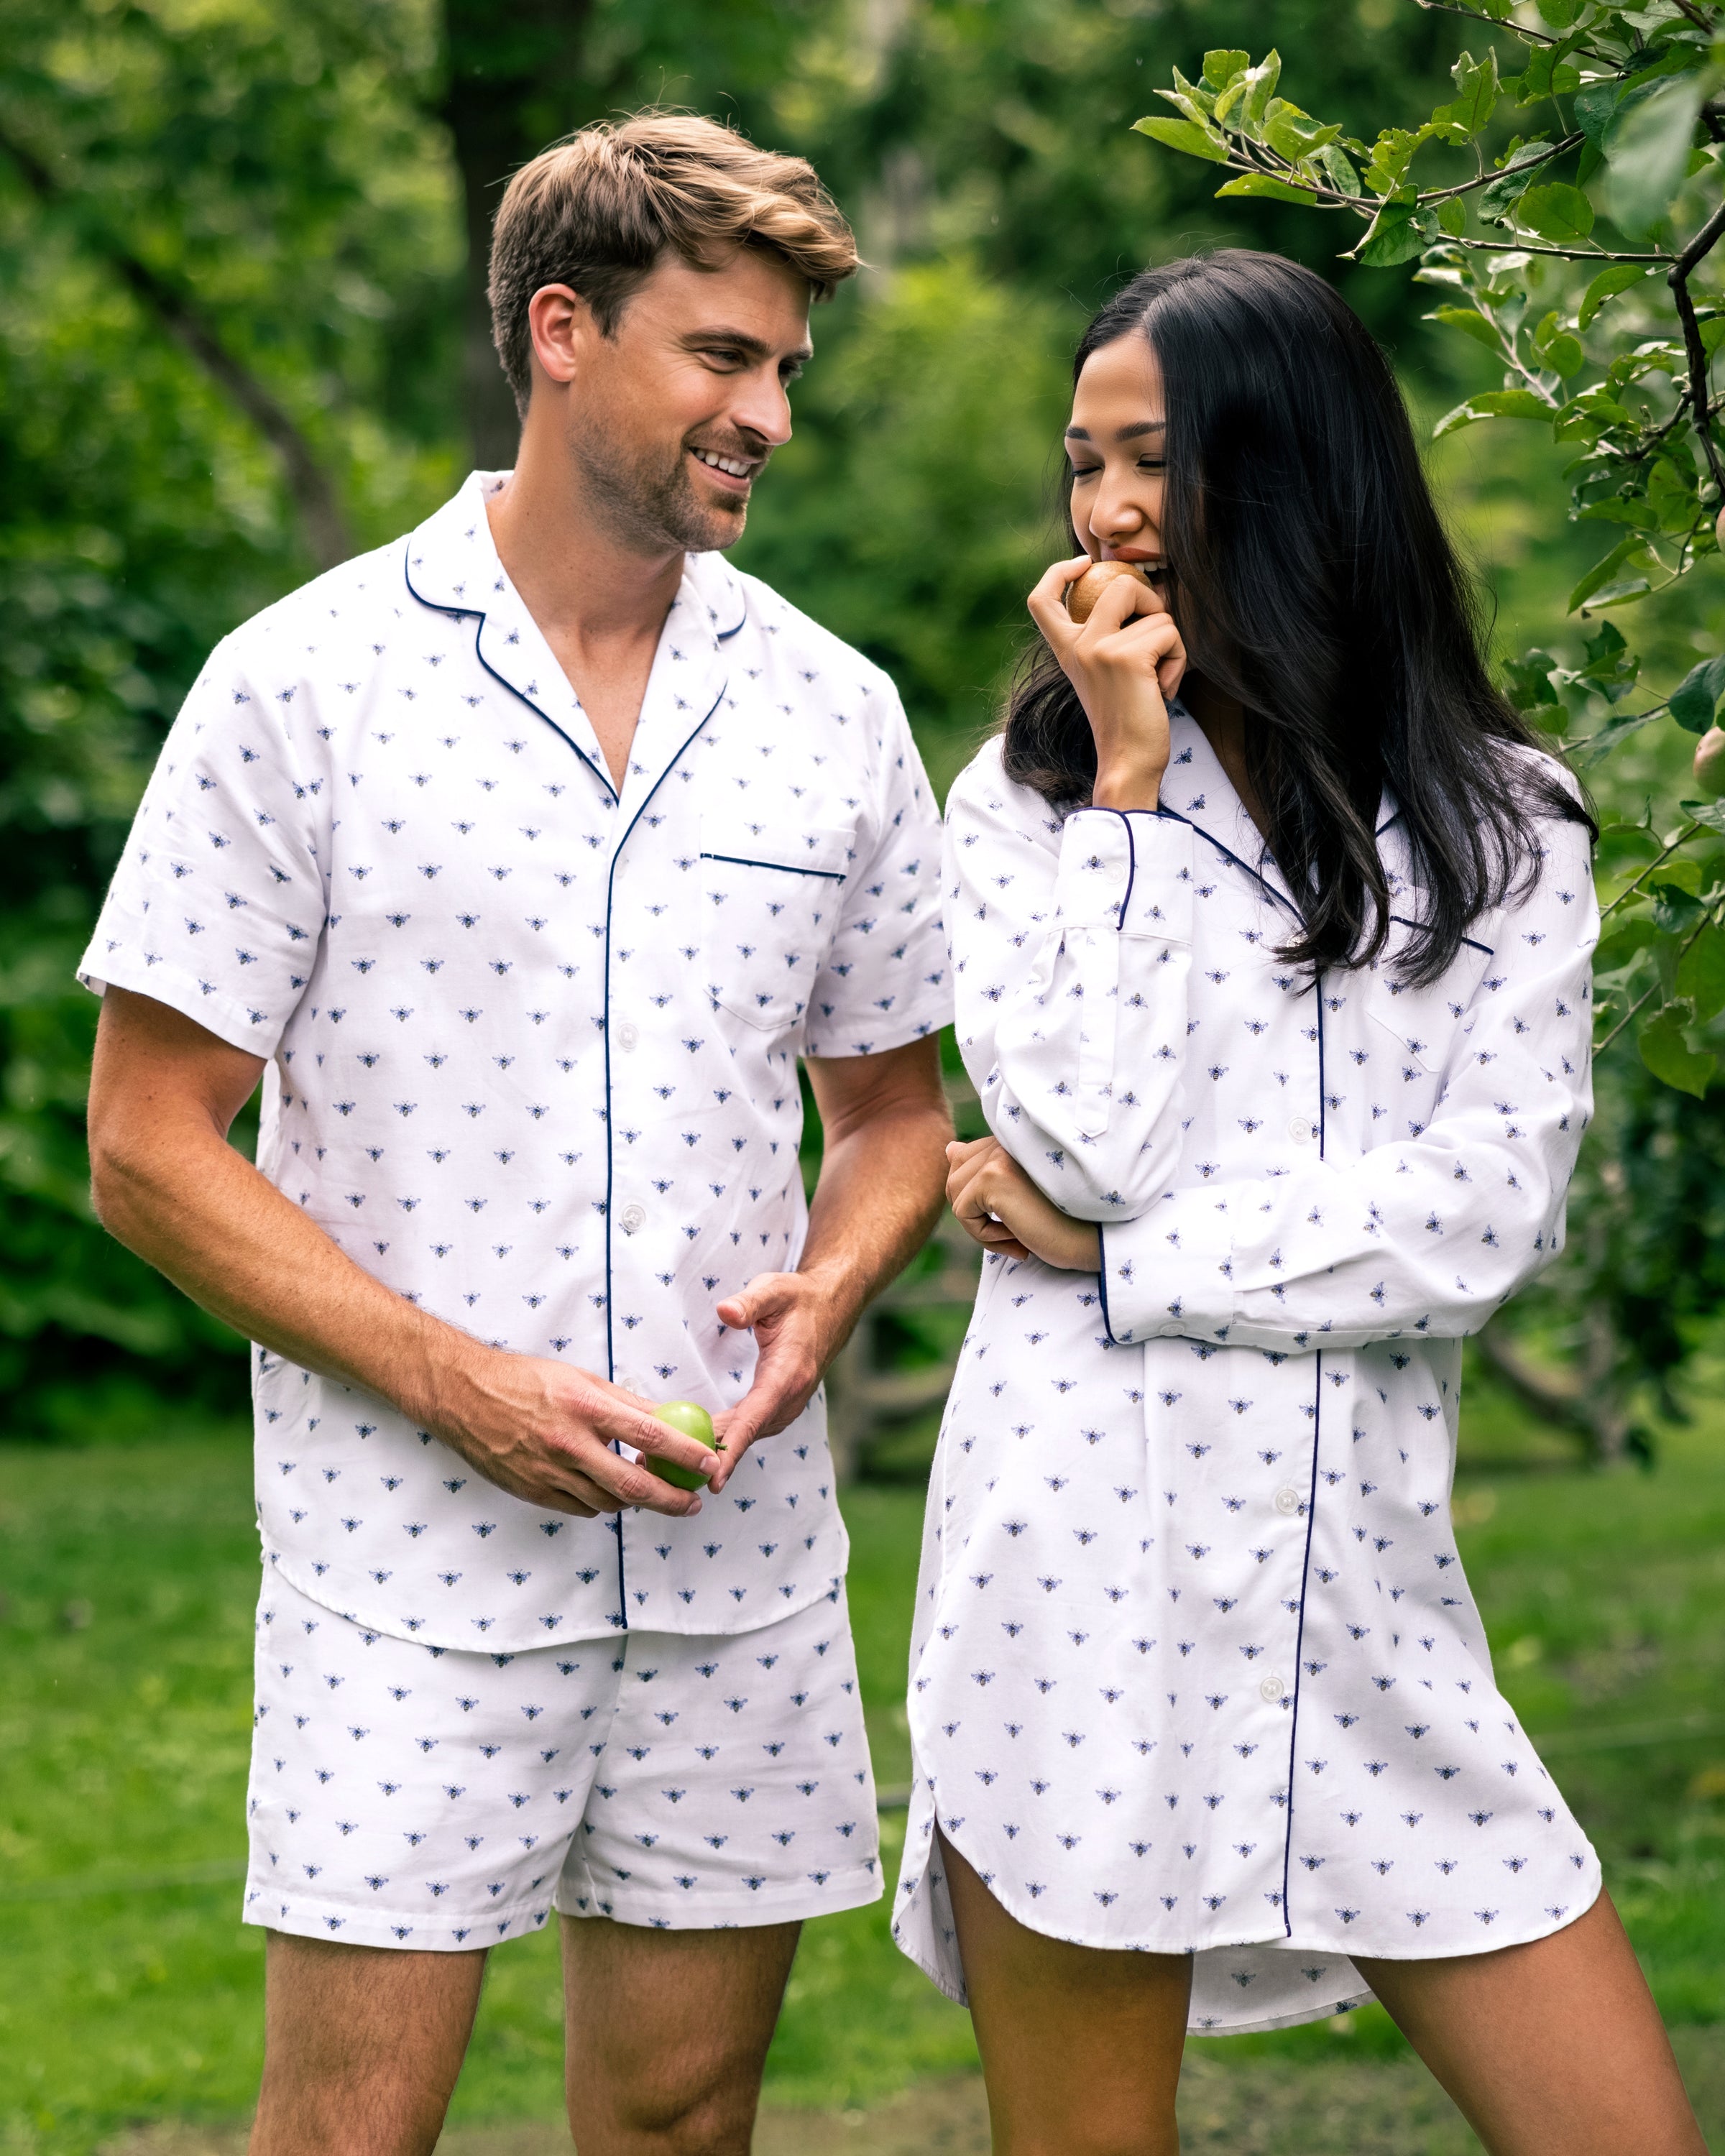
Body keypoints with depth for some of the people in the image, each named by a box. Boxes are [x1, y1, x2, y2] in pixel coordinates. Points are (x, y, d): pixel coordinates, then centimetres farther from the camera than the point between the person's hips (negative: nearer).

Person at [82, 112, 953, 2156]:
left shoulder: (833, 713, 9)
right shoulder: (302, 685, -4)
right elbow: (149, 1144, -4)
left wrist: (824, 1291, -4)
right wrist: (452, 1377, -14)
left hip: (741, 1566, 4)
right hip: (411, 1562, -4)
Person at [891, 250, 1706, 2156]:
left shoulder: (1501, 823, 7)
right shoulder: (1023, 796, 6)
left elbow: (1488, 1215, -7)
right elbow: (1086, 1138, -11)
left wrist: (1102, 1253, -8)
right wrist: (1130, 773, -6)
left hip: (1364, 1580, 1)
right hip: (1085, 1564, -1)